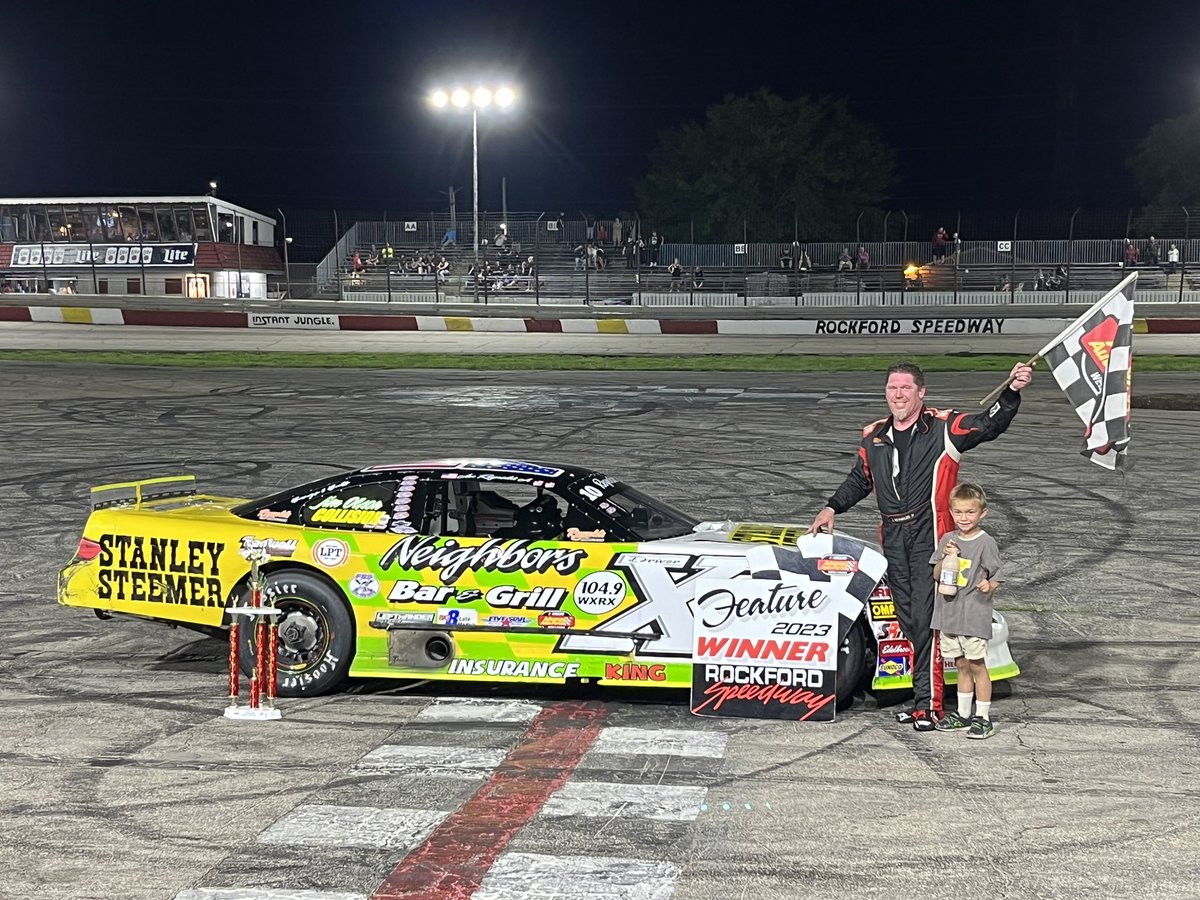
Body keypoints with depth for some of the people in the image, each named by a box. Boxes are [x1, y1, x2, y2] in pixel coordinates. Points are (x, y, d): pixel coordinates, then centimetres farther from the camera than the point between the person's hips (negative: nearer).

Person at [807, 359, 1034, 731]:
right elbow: (859, 480, 27)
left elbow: (989, 424, -14)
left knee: (925, 619, -9)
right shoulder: (873, 437, 14)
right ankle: (922, 694, 15)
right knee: (908, 620, 7)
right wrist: (832, 507, 17)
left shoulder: (944, 428, -3)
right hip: (893, 536, 5)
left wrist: (1011, 392, -30)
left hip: (929, 535, -5)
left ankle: (928, 703, -5)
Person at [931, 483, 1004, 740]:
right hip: (949, 612, 5)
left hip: (975, 615, -5)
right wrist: (946, 557, -9)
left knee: (977, 665, -1)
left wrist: (989, 586, -28)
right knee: (961, 665, 14)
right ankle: (963, 714, 24)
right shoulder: (947, 540, 9)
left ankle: (983, 717, 5)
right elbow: (936, 575, 10)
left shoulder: (986, 543, -7)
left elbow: (997, 576, -6)